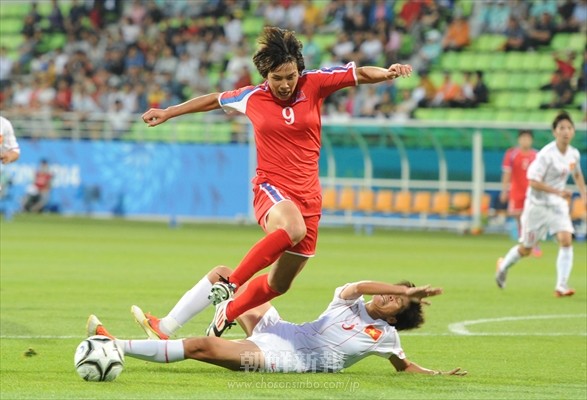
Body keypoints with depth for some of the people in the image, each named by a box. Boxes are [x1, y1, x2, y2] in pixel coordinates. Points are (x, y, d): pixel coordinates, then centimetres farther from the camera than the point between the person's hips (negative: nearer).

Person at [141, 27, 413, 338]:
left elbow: (360, 74, -2)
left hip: (307, 195, 3)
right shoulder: (252, 98, 1)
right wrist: (168, 112, 28)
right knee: (293, 228, -40)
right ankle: (229, 284, -33)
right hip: (271, 189, -3)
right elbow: (214, 100, 19)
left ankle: (228, 312, 36)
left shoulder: (314, 84, 0)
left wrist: (388, 73, -23)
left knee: (279, 283, 11)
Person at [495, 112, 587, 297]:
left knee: (566, 240, -18)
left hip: (558, 205, 4)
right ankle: (503, 265, 41)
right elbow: (533, 181, -23)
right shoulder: (547, 154, -21)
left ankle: (561, 286, -17)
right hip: (538, 205, -4)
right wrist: (558, 191, -31)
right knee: (526, 249, 9)